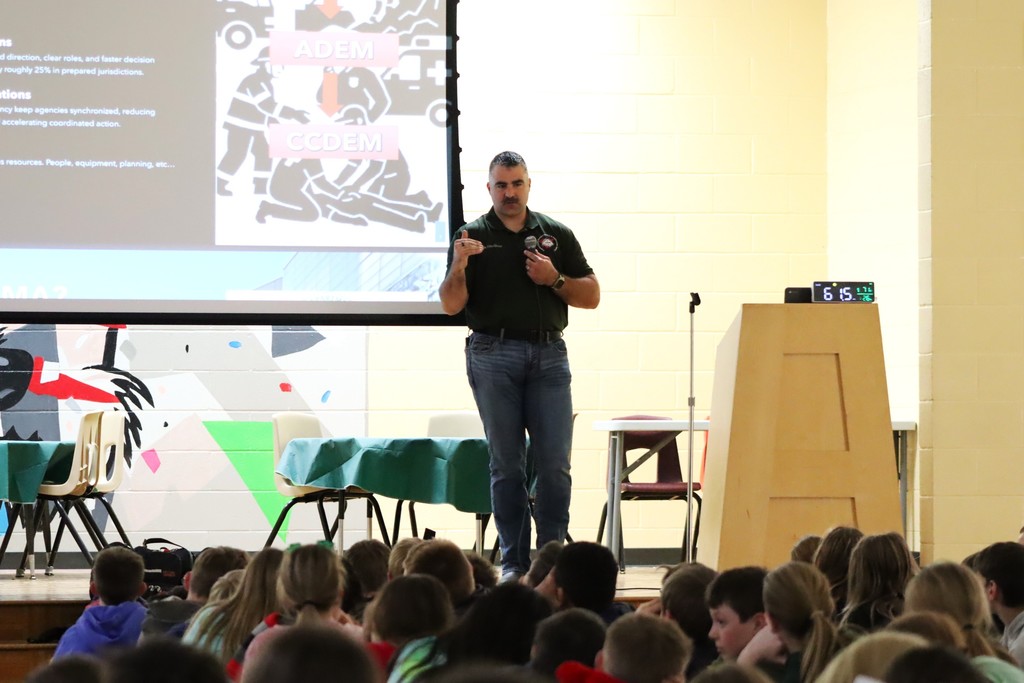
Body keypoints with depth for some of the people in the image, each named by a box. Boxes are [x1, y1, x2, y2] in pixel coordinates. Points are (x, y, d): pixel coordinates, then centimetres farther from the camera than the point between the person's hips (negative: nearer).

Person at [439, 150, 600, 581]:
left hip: (549, 355, 1)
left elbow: (591, 296, 10)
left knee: (554, 464, -4)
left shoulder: (556, 235, 11)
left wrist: (555, 279, -7)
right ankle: (514, 562, 5)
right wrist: (459, 266, -18)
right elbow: (451, 305, -1)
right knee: (506, 464, 1)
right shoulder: (473, 237, 6)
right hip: (494, 355, -1)